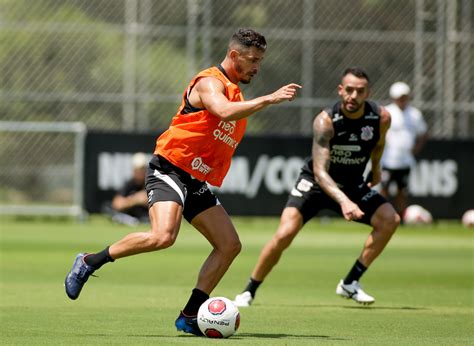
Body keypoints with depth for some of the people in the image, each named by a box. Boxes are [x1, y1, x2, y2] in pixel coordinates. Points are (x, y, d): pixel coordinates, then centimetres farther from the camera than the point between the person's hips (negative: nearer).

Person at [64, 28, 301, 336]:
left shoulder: (234, 91, 19)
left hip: (196, 183, 10)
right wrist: (268, 99, -33)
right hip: (170, 169, -10)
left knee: (230, 245, 1)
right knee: (164, 236, -29)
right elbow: (223, 111, -32)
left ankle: (190, 316, 4)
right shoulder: (210, 82, -11)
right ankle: (90, 262, -12)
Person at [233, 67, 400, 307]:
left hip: (352, 184, 4)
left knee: (390, 219, -16)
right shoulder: (325, 121, -29)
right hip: (315, 183, -4)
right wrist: (343, 201, -50)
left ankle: (350, 283, -6)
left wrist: (375, 168, 23)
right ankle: (249, 291, -2)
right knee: (285, 234, -22)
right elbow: (320, 171, -37)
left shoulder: (381, 118, -17)